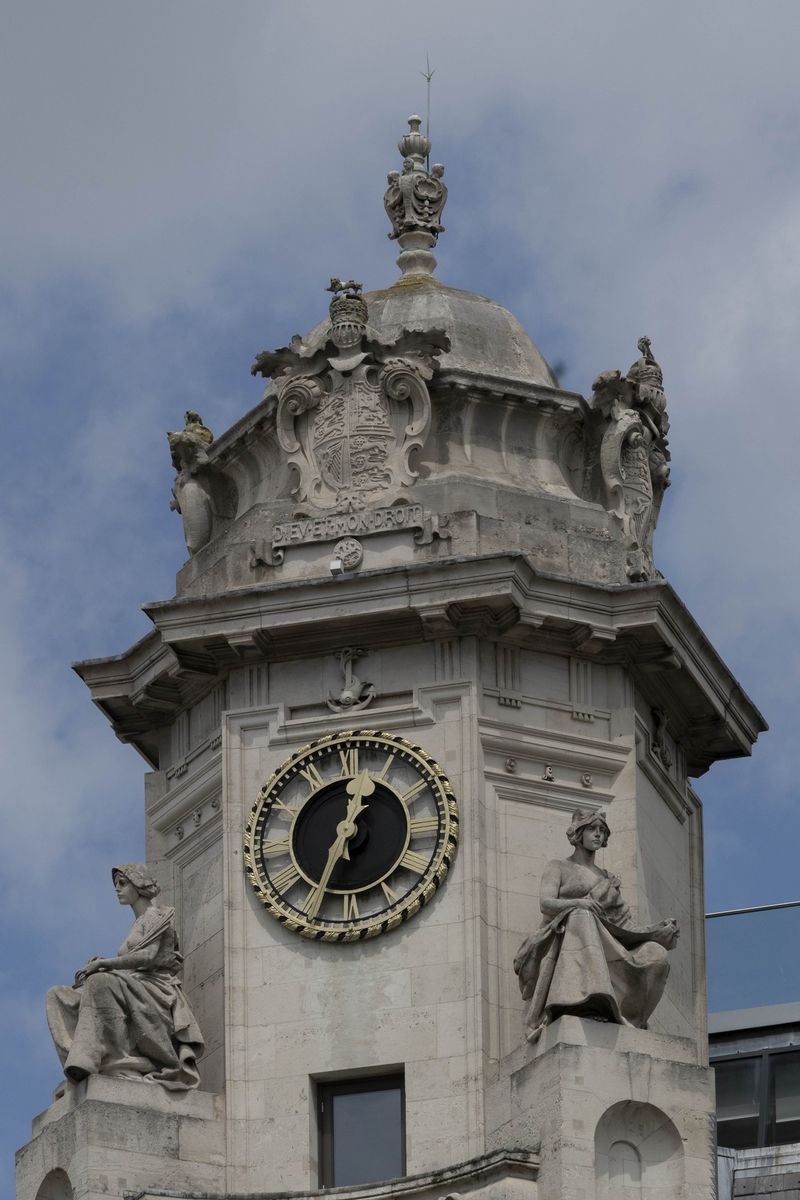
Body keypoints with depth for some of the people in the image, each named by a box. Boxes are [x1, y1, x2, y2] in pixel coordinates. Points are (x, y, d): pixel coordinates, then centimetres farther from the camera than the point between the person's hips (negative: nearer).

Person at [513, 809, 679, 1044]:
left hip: (605, 947, 5)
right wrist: (578, 903, -25)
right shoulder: (558, 867, 16)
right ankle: (584, 1003, -56)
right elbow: (546, 903, -5)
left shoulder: (606, 878, 28)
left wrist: (664, 930, -2)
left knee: (655, 953, -21)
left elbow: (624, 922, 16)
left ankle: (625, 1018, -26)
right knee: (582, 918, -40)